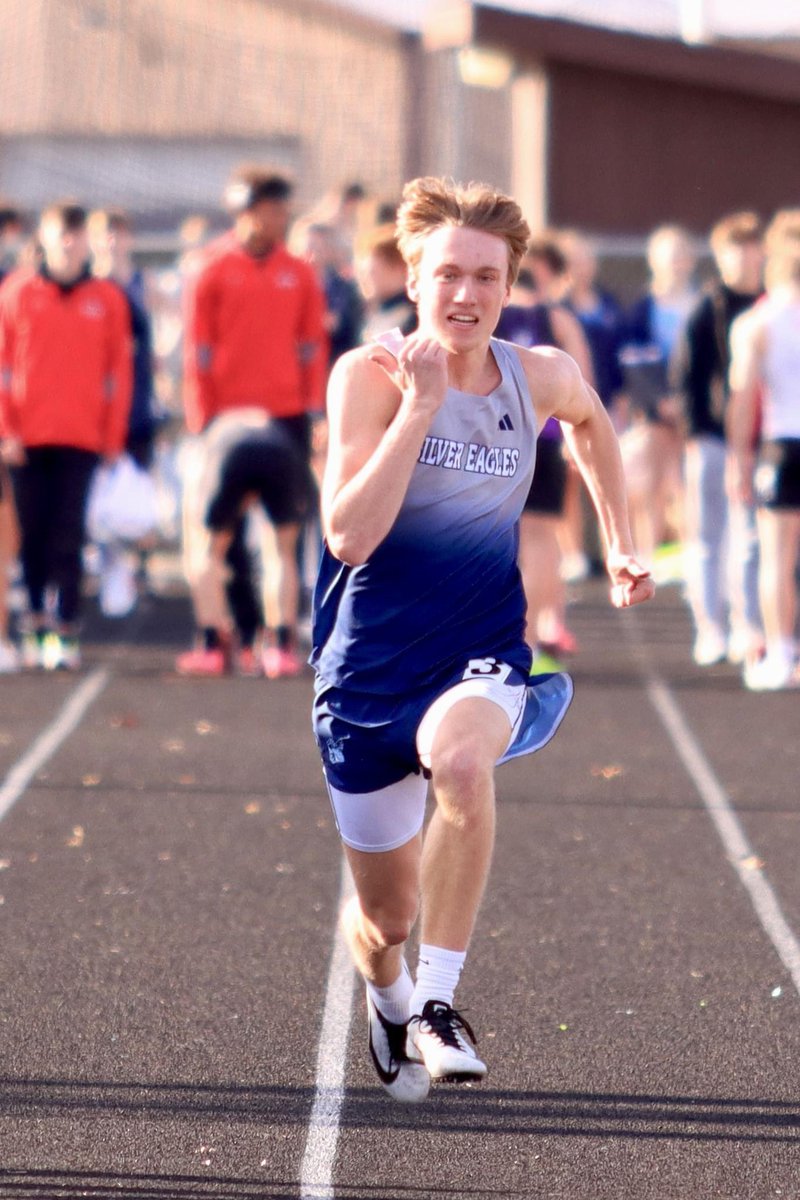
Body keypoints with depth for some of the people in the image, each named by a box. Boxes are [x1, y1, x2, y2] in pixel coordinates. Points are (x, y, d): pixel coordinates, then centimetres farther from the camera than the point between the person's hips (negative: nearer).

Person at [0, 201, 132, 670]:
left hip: (82, 437, -1)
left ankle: (66, 631, -5)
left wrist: (114, 438, 2)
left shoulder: (107, 298, 5)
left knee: (68, 536, -5)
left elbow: (119, 373, 6)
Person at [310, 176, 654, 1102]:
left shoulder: (541, 379, -2)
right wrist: (421, 404, -26)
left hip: (481, 658, 1)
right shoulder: (370, 375, -13)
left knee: (459, 757, -37)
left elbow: (589, 421, 25)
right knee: (386, 919, 8)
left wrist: (618, 544, 21)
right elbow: (350, 535, -25)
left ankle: (438, 1000, -25)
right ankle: (389, 1001, 47)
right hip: (371, 667, -1)